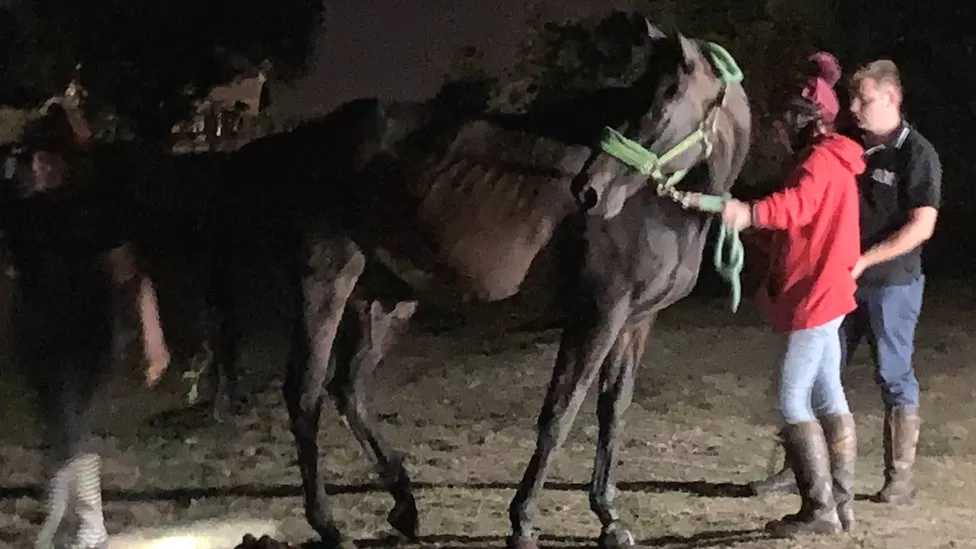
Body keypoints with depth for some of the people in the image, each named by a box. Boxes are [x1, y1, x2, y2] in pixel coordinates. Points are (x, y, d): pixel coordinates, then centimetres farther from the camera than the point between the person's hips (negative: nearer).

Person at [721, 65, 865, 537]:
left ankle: (820, 510, -6)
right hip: (823, 294, 11)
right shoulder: (832, 161, 17)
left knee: (793, 401, -8)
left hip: (814, 298, -11)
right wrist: (776, 280, 27)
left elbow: (799, 203, -38)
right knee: (828, 396, 12)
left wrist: (750, 212, -56)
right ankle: (841, 503, 16)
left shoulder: (821, 160, -16)